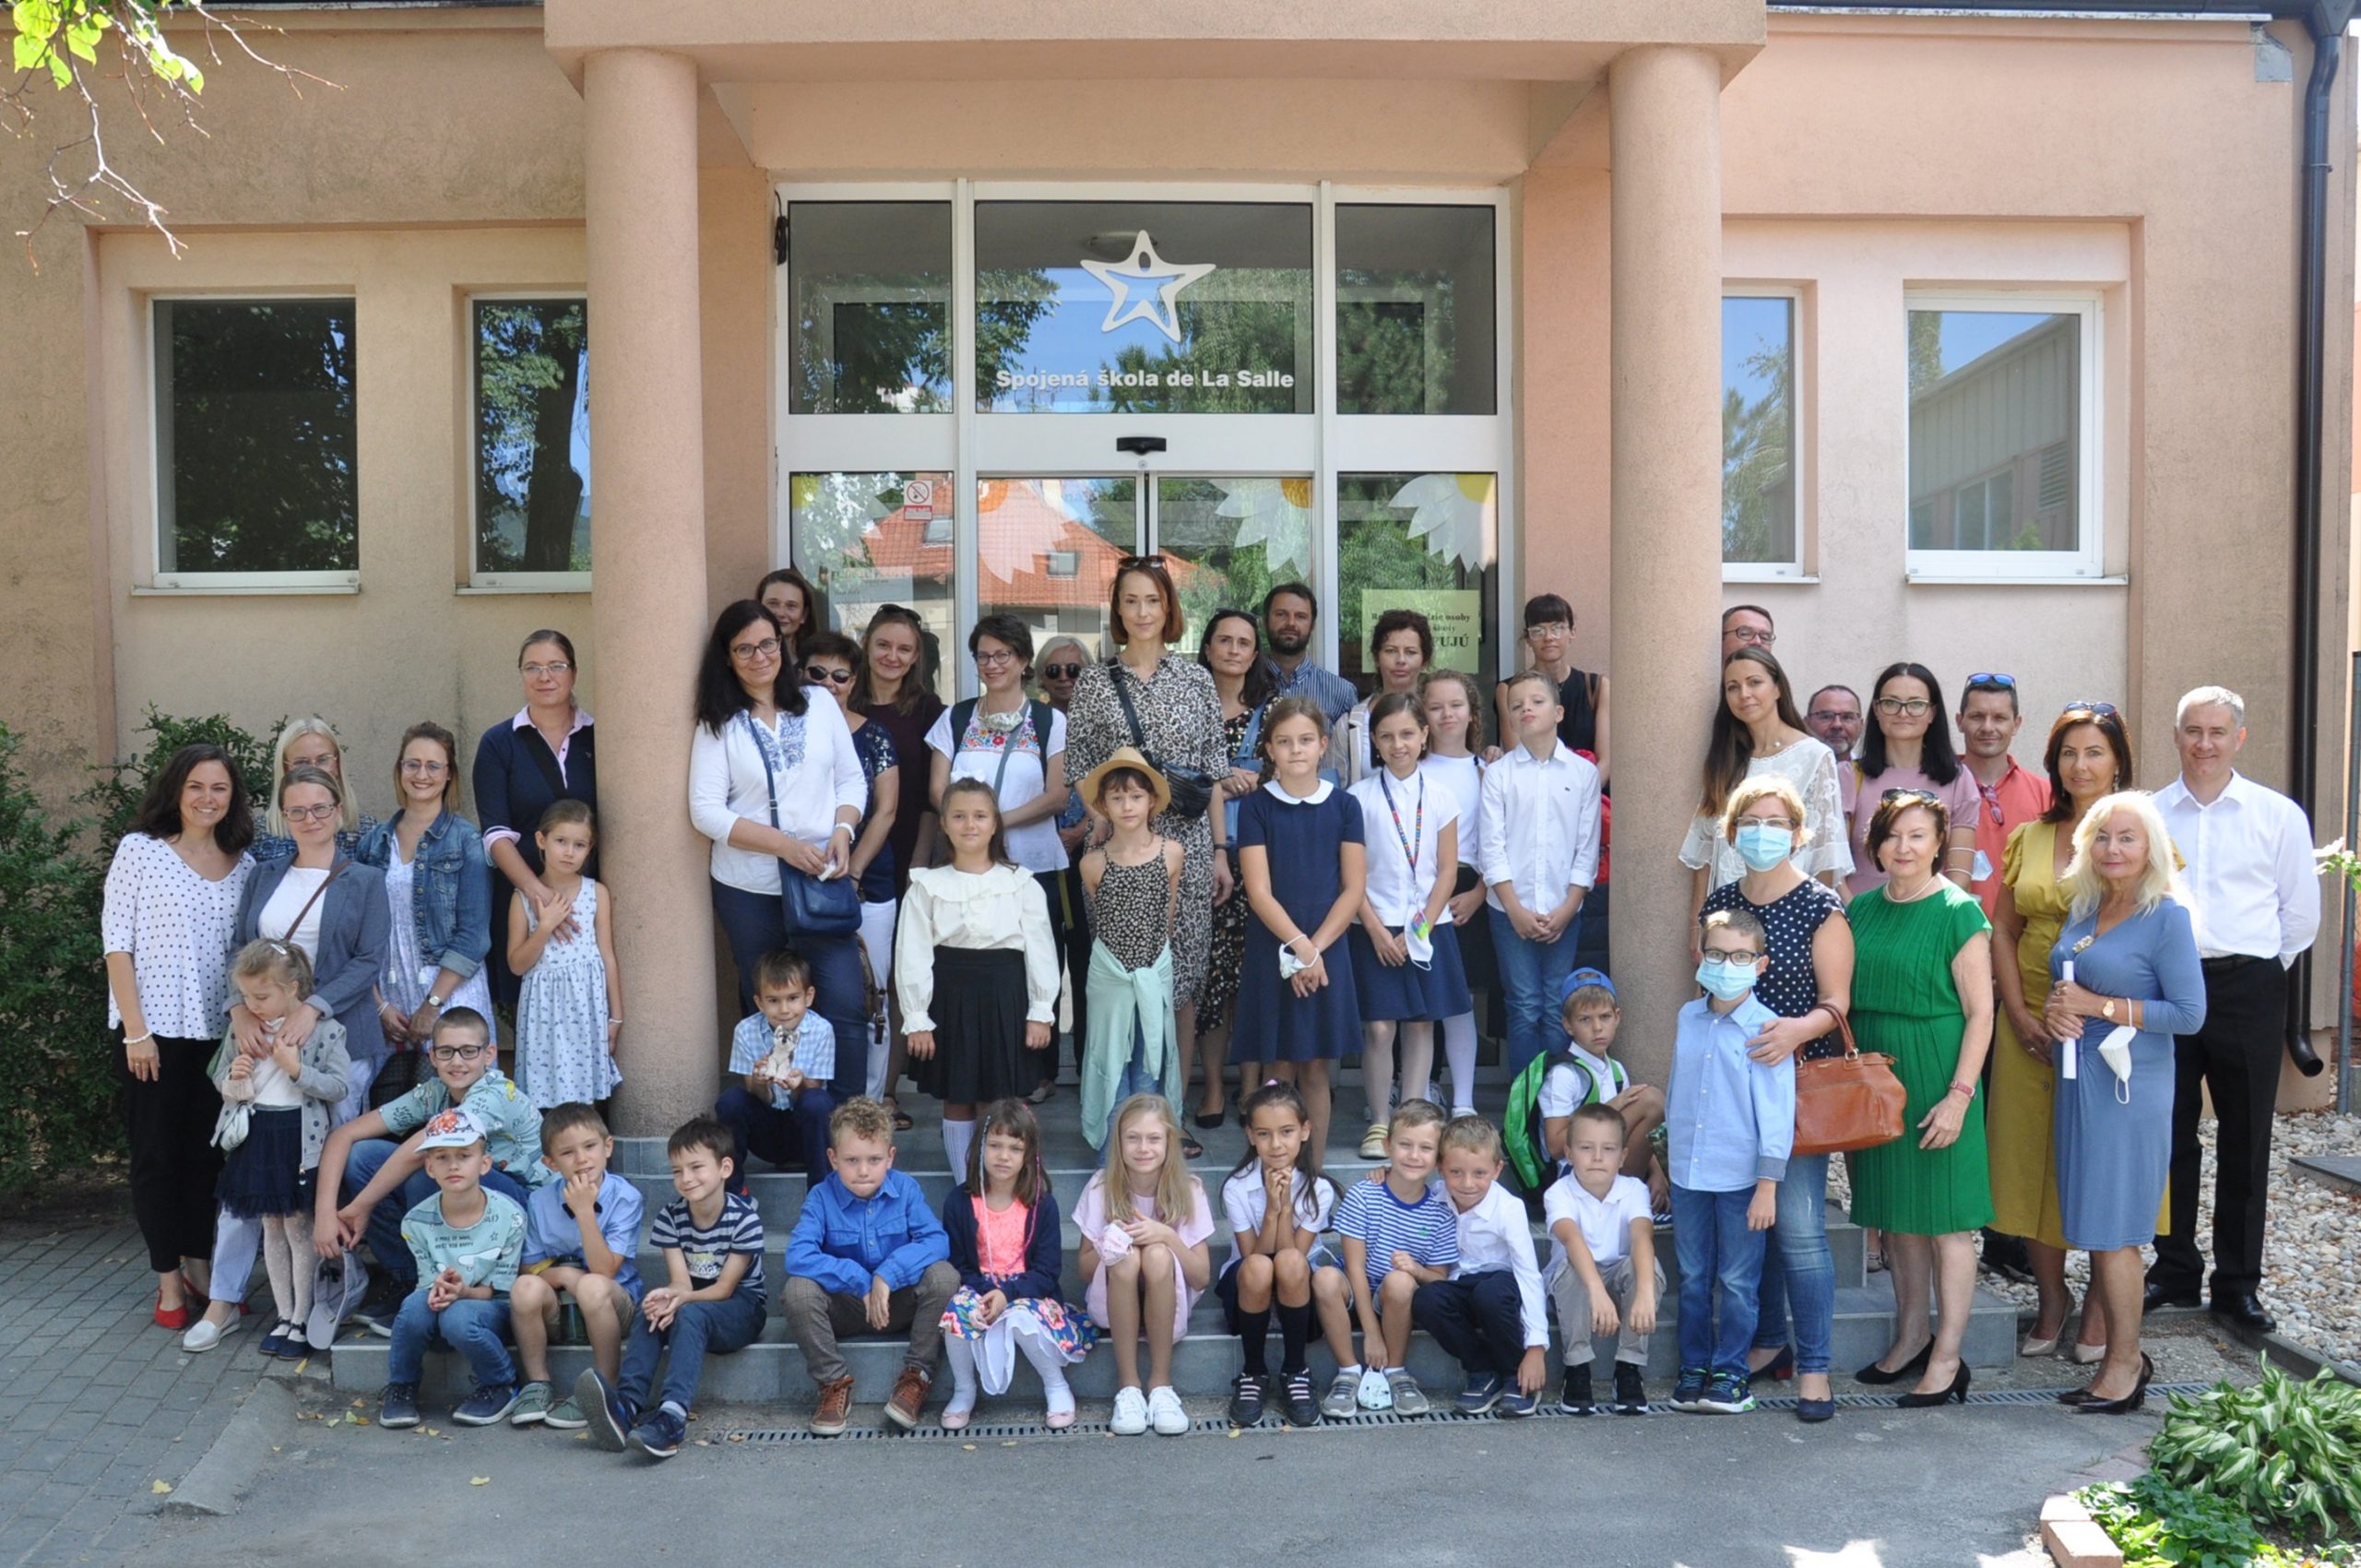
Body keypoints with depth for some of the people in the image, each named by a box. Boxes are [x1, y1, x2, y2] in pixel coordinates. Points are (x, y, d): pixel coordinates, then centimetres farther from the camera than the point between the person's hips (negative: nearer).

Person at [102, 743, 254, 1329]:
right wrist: (135, 1029, -11)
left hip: (219, 1032, 3)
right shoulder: (139, 851, -4)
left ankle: (200, 1269, 22)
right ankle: (169, 1281, 14)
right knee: (157, 1155, 4)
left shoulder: (244, 866, 6)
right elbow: (116, 944, -6)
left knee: (206, 1153, 10)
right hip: (154, 1030, -3)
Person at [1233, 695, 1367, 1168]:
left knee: (1317, 1071, 6)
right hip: (1272, 950, -1)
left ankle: (1316, 1171, 15)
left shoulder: (1343, 806, 3)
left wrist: (1315, 948, -10)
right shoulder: (1256, 806, -1)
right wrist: (1299, 947, -14)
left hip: (1329, 949, 1)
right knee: (1280, 1069, 3)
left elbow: (1354, 888, -1)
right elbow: (1259, 891, -7)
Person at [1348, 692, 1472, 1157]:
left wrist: (1420, 928, -6)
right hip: (1375, 930, -2)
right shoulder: (1360, 798, -2)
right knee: (1379, 1028, -3)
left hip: (1428, 929, 2)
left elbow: (1447, 871, 2)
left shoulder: (1441, 797, 3)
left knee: (1421, 1025, 5)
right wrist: (1378, 931, -9)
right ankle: (1379, 1122, 8)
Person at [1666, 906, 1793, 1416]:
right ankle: (1694, 1366, 25)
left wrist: (1768, 1184, -12)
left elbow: (1776, 1112, -10)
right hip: (1688, 1173, 4)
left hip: (1741, 1177, -4)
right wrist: (1669, 1155, 18)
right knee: (1692, 1278, 12)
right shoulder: (1688, 1018, 5)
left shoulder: (1765, 1029, -10)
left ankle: (1731, 1370, 19)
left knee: (1737, 1281, 6)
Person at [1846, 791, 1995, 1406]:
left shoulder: (1958, 911, -9)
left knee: (1945, 1216, 0)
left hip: (1935, 1078, -6)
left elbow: (1980, 1013, -11)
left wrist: (1959, 1095, -17)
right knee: (1896, 1212, 14)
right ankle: (1912, 1337, 27)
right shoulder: (1861, 910, 8)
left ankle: (1947, 1359, 8)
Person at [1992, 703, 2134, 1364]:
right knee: (2030, 1155, 7)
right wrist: (2018, 1011, -2)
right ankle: (2051, 1296, 22)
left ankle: (2101, 1305, 16)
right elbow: (2002, 930, 10)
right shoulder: (2028, 838, 10)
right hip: (2031, 1022, 4)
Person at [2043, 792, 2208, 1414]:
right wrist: (2055, 1010, -2)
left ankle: (2124, 1365, 10)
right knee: (2093, 1227, 10)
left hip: (2129, 1085, -7)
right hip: (2078, 1078, 7)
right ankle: (2125, 1355, 21)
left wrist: (2100, 1006, -15)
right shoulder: (2084, 909, 11)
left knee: (2113, 1230, -2)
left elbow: (2190, 1013, -13)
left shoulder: (2167, 916, -9)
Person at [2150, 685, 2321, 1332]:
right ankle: (2175, 1272, 21)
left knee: (2244, 1141, 6)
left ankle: (2238, 1283, 17)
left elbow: (2301, 915, 6)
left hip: (2248, 992, -1)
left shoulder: (2279, 815, 2)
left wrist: (2255, 970, 8)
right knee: (2169, 1135, 8)